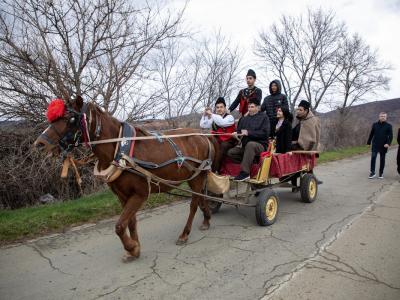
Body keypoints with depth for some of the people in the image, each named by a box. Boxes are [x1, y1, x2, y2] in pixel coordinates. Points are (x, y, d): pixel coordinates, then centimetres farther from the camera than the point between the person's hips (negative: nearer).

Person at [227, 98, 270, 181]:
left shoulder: (263, 117, 3)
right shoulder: (244, 119, 19)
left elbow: (265, 133, -10)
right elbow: (238, 131, 19)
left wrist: (249, 133, -18)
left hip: (260, 145, -6)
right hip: (245, 146, 6)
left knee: (250, 144, -38)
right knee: (231, 152, -15)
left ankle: (245, 172, -37)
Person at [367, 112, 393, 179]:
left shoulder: (388, 126, 0)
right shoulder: (375, 124, 5)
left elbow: (390, 136, -4)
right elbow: (371, 134, 11)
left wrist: (388, 143, -19)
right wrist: (368, 142, 11)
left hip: (383, 146, 0)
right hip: (375, 145, 0)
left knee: (382, 159, 7)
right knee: (373, 157, -14)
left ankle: (381, 173, 17)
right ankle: (372, 172, -10)